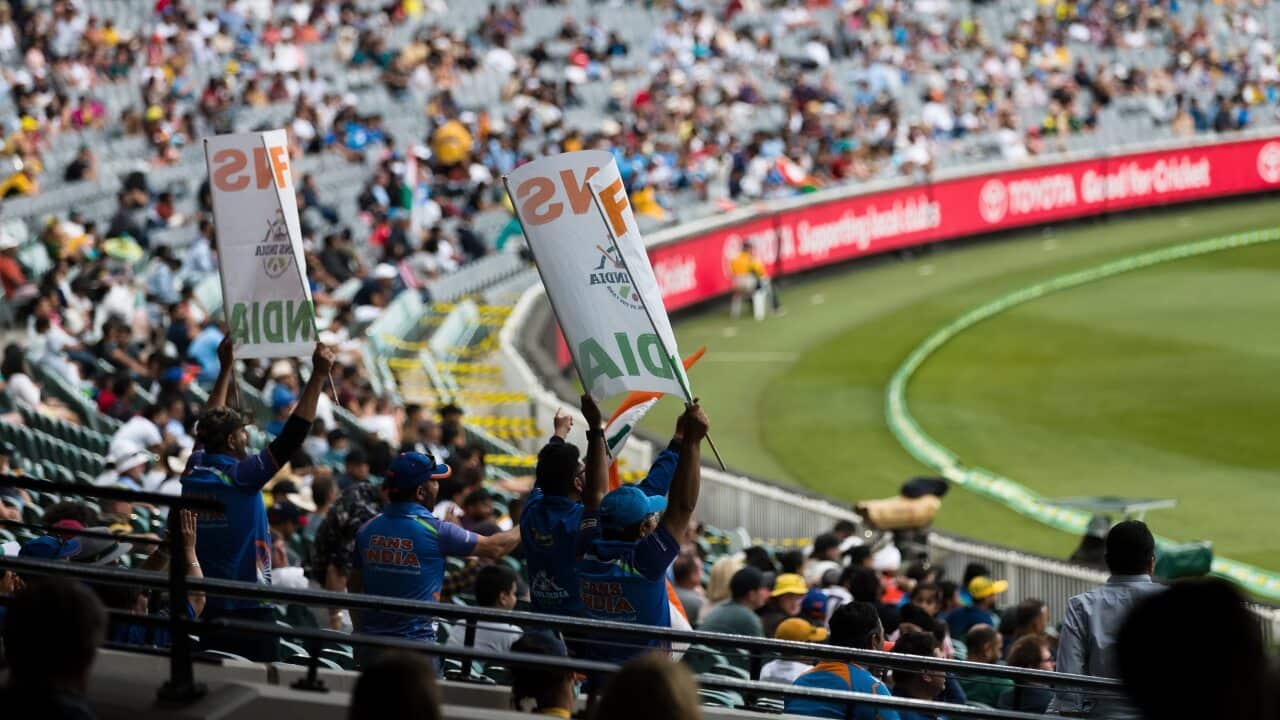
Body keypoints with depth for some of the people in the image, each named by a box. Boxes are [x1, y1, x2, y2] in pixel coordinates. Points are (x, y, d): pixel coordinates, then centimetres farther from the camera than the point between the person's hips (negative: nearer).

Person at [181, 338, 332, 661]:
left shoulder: (193, 473, 4)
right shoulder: (240, 477, -13)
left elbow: (208, 426, 22)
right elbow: (294, 434, -15)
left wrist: (226, 368, 30)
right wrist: (318, 375, -12)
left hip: (207, 608, 7)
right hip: (249, 609, -7)